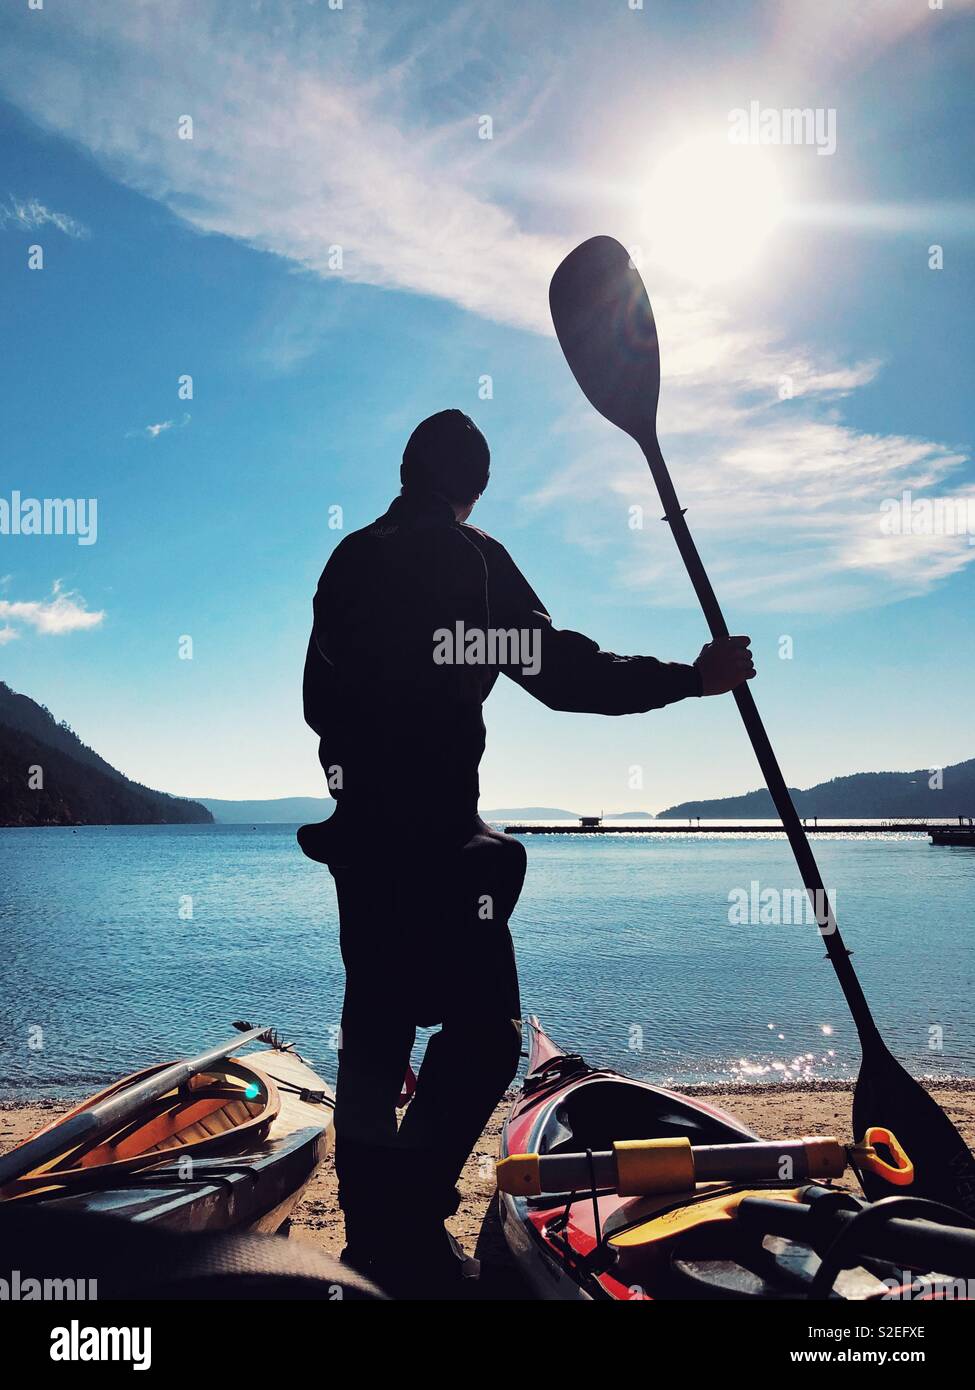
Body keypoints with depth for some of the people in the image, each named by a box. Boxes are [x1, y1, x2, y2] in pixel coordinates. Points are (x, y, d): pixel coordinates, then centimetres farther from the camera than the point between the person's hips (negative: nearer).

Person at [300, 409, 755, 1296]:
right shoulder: (470, 558, -7)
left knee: (375, 1022, 16)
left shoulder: (348, 561, 12)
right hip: (433, 833, -7)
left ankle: (371, 1218, 26)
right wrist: (691, 677, -9)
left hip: (360, 826, 8)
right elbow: (561, 670, -14)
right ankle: (407, 1220, -3)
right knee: (485, 1029, 0)